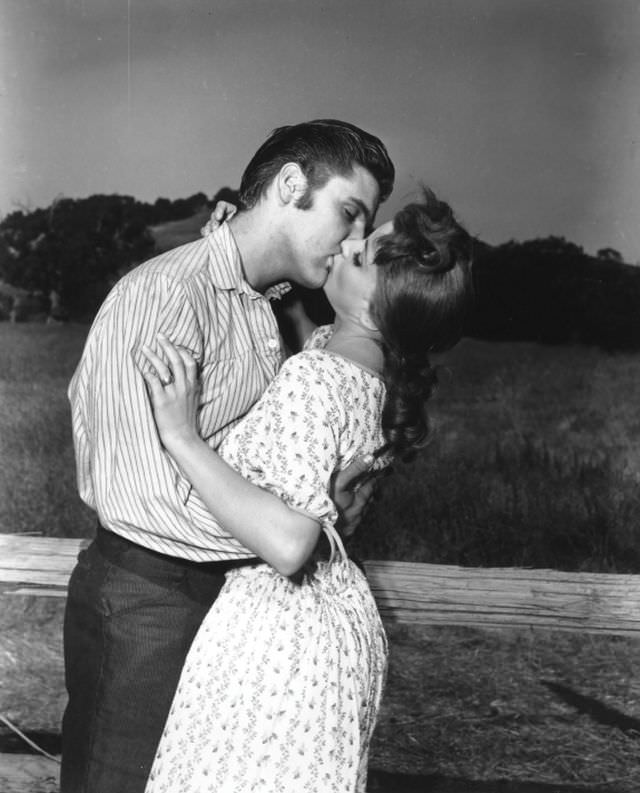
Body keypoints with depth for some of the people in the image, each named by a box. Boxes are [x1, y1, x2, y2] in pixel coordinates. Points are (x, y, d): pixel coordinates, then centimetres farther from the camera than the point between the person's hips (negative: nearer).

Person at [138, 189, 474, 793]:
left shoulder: (315, 378, -27)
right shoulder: (373, 367, -1)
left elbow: (286, 543, -35)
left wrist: (182, 438, -30)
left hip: (274, 635, -9)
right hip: (337, 617, 9)